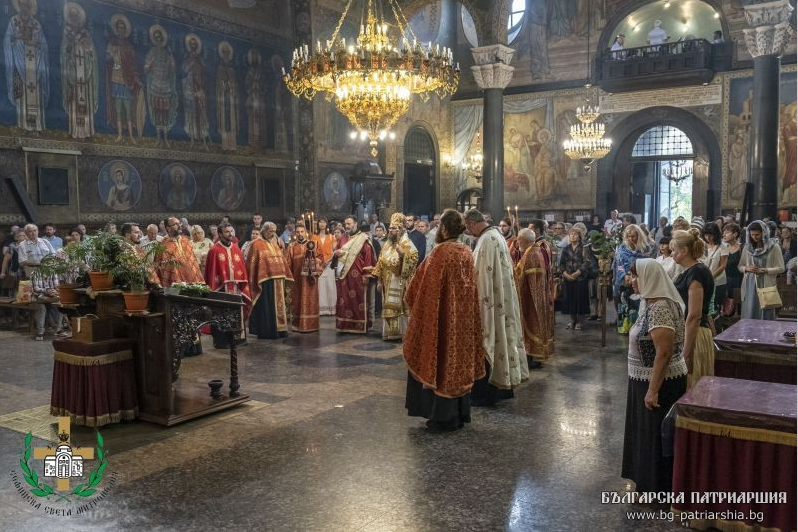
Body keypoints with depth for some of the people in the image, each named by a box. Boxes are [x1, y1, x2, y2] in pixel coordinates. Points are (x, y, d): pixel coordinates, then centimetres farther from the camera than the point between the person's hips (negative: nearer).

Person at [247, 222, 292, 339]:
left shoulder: (275, 244, 16)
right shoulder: (256, 244, -5)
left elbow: (282, 261, 19)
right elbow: (252, 264, -8)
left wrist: (284, 276, 14)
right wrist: (256, 281, -12)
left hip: (277, 281, 7)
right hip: (265, 281, -7)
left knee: (277, 305, 11)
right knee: (266, 307, -3)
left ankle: (278, 330, 19)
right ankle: (266, 332, 3)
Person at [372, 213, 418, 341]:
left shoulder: (406, 244, -6)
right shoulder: (387, 245, 14)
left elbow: (414, 257, -21)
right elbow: (381, 263, 15)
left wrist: (399, 248, -25)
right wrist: (379, 280, 10)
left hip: (400, 282, -6)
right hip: (388, 282, 7)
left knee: (400, 306, -4)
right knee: (389, 307, 8)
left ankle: (402, 332, 1)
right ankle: (390, 332, 15)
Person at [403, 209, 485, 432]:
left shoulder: (440, 252, -17)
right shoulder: (467, 252, 4)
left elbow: (424, 286, -11)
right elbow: (472, 289, 11)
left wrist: (411, 298, 8)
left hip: (442, 316, -7)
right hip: (463, 317, 7)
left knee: (442, 361, 3)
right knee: (459, 358, 14)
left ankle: (445, 416, 8)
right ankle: (460, 413, 22)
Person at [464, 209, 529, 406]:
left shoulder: (486, 241, -19)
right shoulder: (497, 235, 11)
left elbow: (482, 276, -20)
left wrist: (478, 304, -14)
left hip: (491, 300, -9)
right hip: (504, 299, 10)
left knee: (484, 346, -1)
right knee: (501, 338, 14)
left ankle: (484, 393, 6)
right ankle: (502, 386, 24)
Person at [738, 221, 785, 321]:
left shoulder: (774, 247, -1)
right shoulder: (747, 247, 9)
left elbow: (780, 268, -2)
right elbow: (740, 266, 15)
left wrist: (763, 270, -14)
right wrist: (747, 268, -7)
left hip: (766, 285, -3)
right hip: (750, 285, 3)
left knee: (765, 316, 0)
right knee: (748, 315, 1)